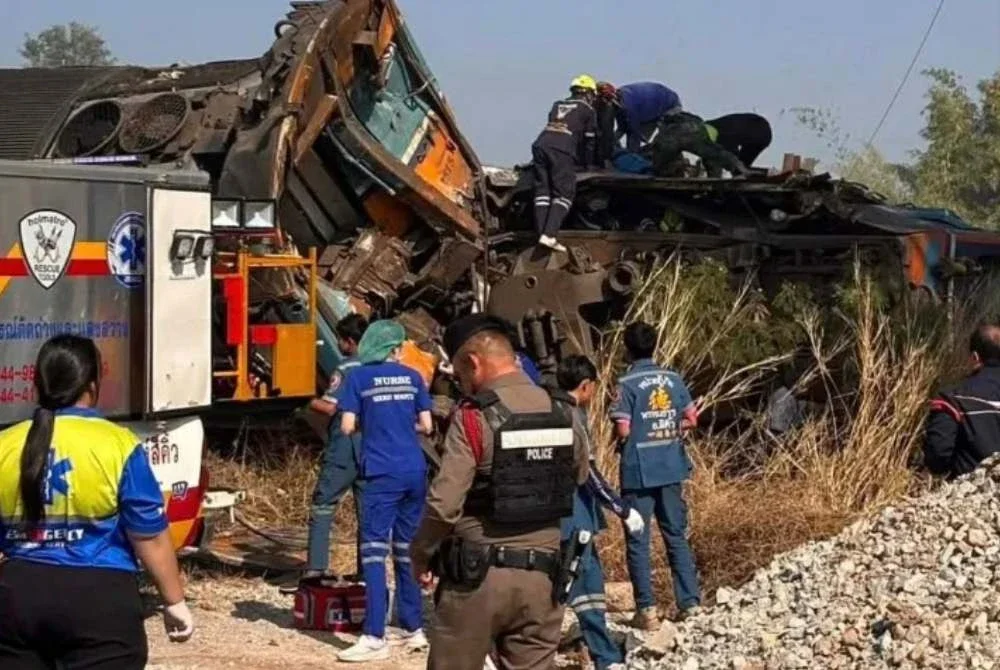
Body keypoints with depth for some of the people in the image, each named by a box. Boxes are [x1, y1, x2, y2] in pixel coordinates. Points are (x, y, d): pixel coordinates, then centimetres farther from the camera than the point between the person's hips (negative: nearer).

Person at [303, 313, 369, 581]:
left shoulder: (345, 369, -12)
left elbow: (329, 407, -16)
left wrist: (312, 402, 0)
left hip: (343, 450, -6)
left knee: (323, 506, 1)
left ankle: (315, 567, -6)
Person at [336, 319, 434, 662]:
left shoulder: (359, 377, -1)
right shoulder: (412, 377, 8)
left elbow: (347, 427, -6)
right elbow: (427, 426, 8)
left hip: (382, 474, -4)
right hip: (414, 472, 4)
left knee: (375, 551, -6)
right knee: (407, 550, 14)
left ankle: (375, 637, -12)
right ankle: (414, 628, 20)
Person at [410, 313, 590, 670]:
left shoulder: (474, 417, -12)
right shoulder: (562, 416, 5)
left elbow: (444, 503, -15)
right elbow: (579, 484, 12)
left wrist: (421, 553, -1)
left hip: (478, 574, -4)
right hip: (541, 577, 5)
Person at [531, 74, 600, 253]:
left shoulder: (558, 105, 31)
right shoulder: (587, 110, 17)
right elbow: (589, 140, 19)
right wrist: (588, 164, 33)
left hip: (541, 144, 5)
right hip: (562, 151, -5)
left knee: (542, 190, 6)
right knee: (564, 193, -5)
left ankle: (542, 233, -4)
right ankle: (549, 235, -20)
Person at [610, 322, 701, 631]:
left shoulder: (627, 384, -11)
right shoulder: (673, 379, 3)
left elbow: (622, 431, -15)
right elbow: (691, 419, 6)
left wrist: (621, 439, 6)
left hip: (639, 472, -4)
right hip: (671, 468, 4)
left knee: (638, 541, 3)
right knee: (677, 535, 13)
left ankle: (646, 610, 0)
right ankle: (690, 603, 12)